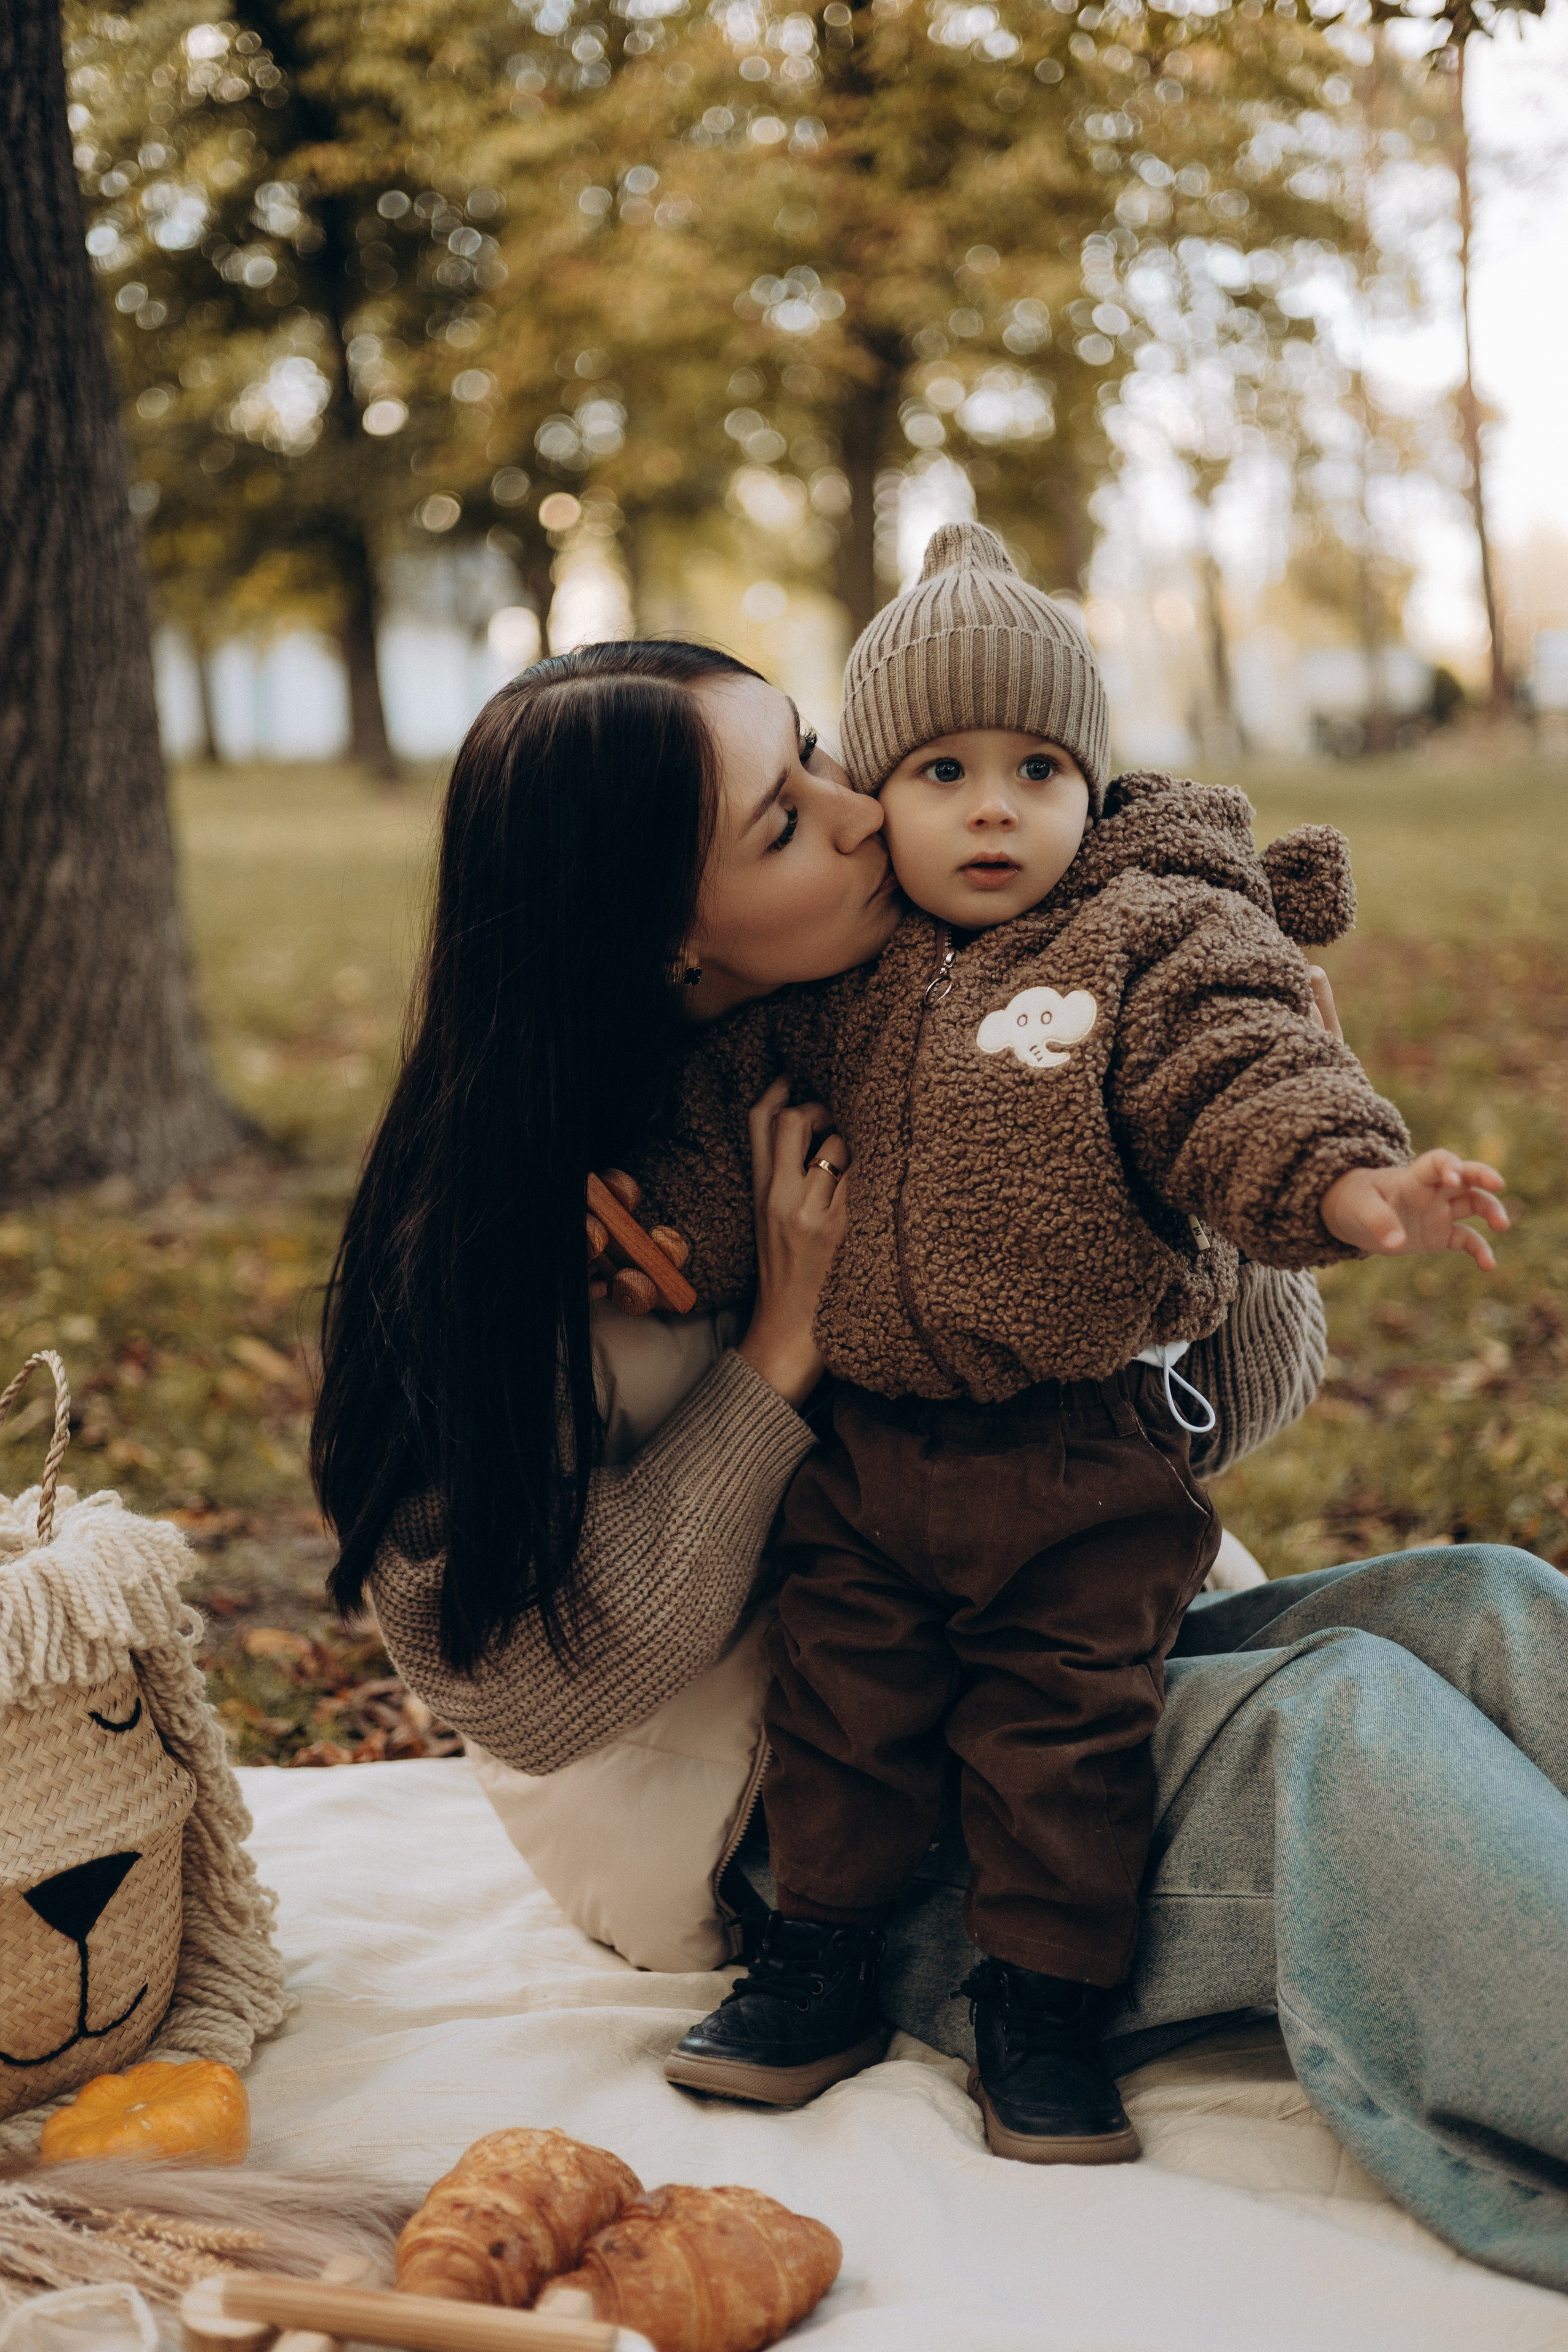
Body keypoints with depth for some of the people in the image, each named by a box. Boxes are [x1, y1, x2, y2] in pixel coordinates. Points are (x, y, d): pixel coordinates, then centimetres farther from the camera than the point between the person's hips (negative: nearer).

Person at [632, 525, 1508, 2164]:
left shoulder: (1161, 936, -6)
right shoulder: (835, 981, 6)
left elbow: (1244, 1081, -19)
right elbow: (732, 1111, 14)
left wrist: (1350, 1181, -36)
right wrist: (657, 1228, 1)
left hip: (1081, 1460, -4)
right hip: (868, 1439, 4)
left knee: (1063, 1728, 5)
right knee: (840, 1705, 13)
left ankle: (1046, 2005, 22)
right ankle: (821, 1970, 30)